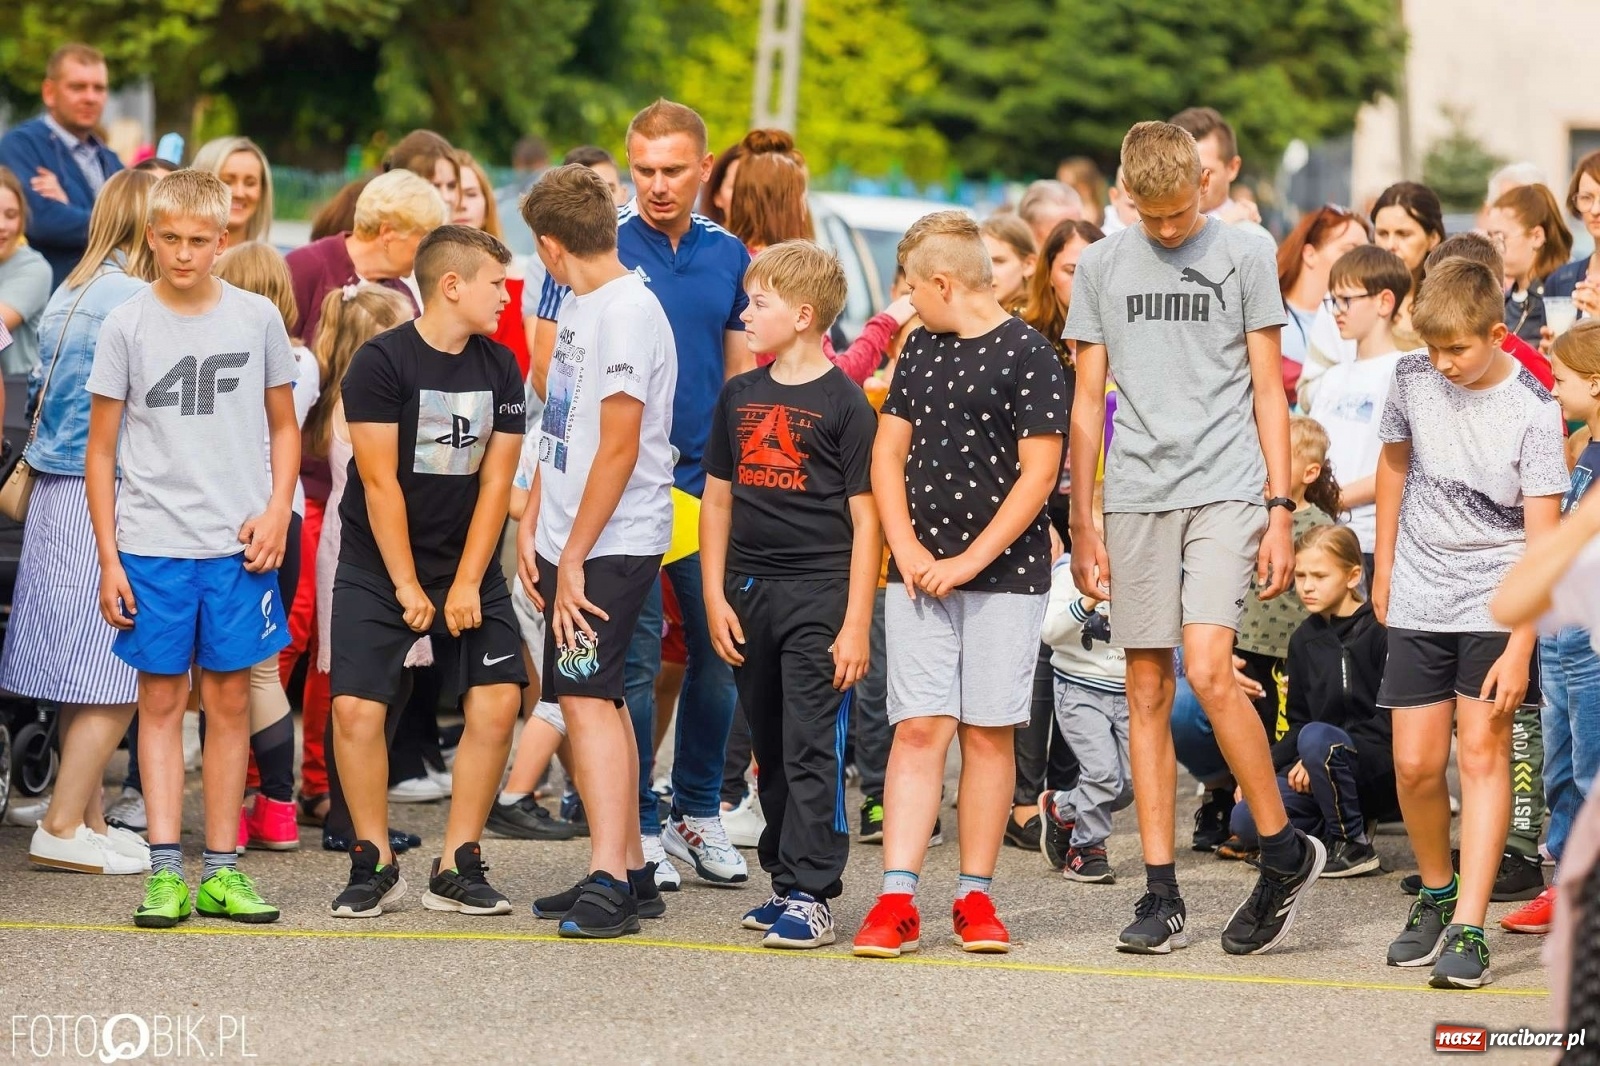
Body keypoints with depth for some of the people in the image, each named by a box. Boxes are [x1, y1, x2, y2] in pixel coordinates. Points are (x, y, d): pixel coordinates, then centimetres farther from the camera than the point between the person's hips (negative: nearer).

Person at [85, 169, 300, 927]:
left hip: (237, 548, 1)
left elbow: (284, 427, 13)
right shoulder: (127, 325, 0)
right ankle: (165, 871, 3)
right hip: (153, 546, -1)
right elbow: (100, 450, 4)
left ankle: (222, 870, 10)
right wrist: (108, 559, -1)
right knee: (160, 700, 2)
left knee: (230, 700, 4)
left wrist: (276, 512, -2)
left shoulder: (257, 318, 4)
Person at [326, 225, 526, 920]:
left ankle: (457, 869, 1)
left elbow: (494, 483, 0)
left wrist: (466, 585, -7)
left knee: (497, 702, -9)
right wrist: (408, 588, -13)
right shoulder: (382, 361, -12)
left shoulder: (500, 368, 3)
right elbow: (380, 483, -13)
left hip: (467, 567, 4)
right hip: (377, 567, -4)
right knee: (357, 709, -13)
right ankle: (374, 864, 3)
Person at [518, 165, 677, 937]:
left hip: (612, 545, -10)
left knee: (588, 698, -15)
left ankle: (608, 884, -19)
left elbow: (619, 448, -18)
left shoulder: (628, 311, -15)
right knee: (599, 699, 13)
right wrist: (530, 529, 11)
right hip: (572, 542, 10)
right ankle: (631, 871, 20)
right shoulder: (577, 305, 15)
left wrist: (573, 558, -17)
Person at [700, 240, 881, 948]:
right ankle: (786, 878, 21)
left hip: (820, 594, -6)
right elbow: (717, 499, 16)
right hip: (749, 594, 6)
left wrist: (856, 624, -11)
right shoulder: (739, 396, 12)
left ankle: (810, 893, -7)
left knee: (813, 748, -8)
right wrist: (715, 598, 7)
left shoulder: (844, 402, -6)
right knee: (770, 749, 11)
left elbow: (866, 519, -7)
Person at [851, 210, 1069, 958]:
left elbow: (1038, 475, -11)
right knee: (918, 727, -3)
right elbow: (888, 451, 15)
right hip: (920, 576, 4)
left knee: (987, 731, 1)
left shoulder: (1027, 356, -7)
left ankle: (975, 897, 9)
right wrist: (908, 550, 0)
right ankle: (897, 900, -7)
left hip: (1005, 575, -4)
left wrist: (969, 562, -14)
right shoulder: (920, 349, 13)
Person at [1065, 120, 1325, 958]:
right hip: (1135, 495, 3)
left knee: (1208, 670, -17)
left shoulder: (1245, 256, 4)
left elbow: (1268, 392, 5)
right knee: (1146, 690, 2)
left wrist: (1281, 509, -2)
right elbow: (1087, 402, 13)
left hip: (1226, 487, -3)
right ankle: (1161, 896, 6)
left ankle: (1286, 853, -1)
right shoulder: (1100, 267, 10)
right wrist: (1081, 525, 8)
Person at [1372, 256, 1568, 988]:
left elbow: (1543, 539, -17)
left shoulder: (1531, 412, -16)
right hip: (1419, 599, 4)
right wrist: (1384, 568, 19)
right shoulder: (1414, 379, -4)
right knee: (1415, 763, 1)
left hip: (1494, 599, -4)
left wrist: (1521, 648, -22)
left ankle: (1468, 929, -11)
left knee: (1482, 750, -10)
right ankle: (1435, 894, 25)